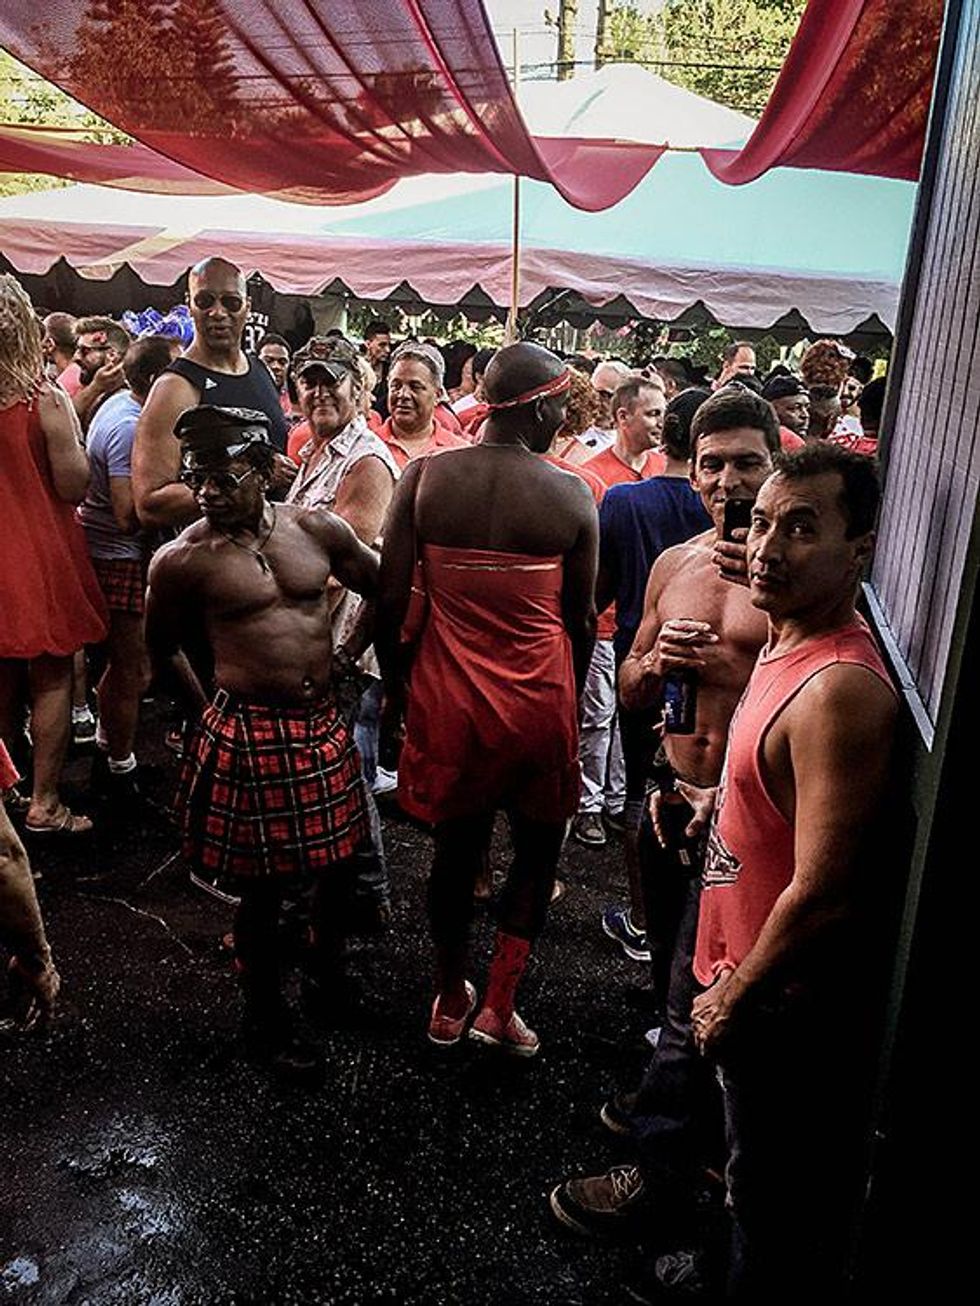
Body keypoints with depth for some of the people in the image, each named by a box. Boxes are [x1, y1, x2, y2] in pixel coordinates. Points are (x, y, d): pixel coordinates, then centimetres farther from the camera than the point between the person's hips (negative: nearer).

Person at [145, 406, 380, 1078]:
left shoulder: (318, 528, -2)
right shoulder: (184, 559, -9)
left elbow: (385, 590, 11)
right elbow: (164, 646, 7)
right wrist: (207, 708, 7)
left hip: (324, 726, 4)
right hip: (247, 737, -4)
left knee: (339, 862, 18)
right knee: (263, 886, 9)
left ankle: (329, 973, 46)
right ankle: (266, 1018, 32)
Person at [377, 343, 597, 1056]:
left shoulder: (424, 476, -6)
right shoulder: (572, 495, -9)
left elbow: (391, 598, -5)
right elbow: (580, 618, -1)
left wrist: (394, 677, 11)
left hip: (450, 693, 2)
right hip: (540, 696, -1)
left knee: (457, 847, 18)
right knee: (537, 851, 20)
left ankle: (451, 1003, 36)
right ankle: (498, 1006, 23)